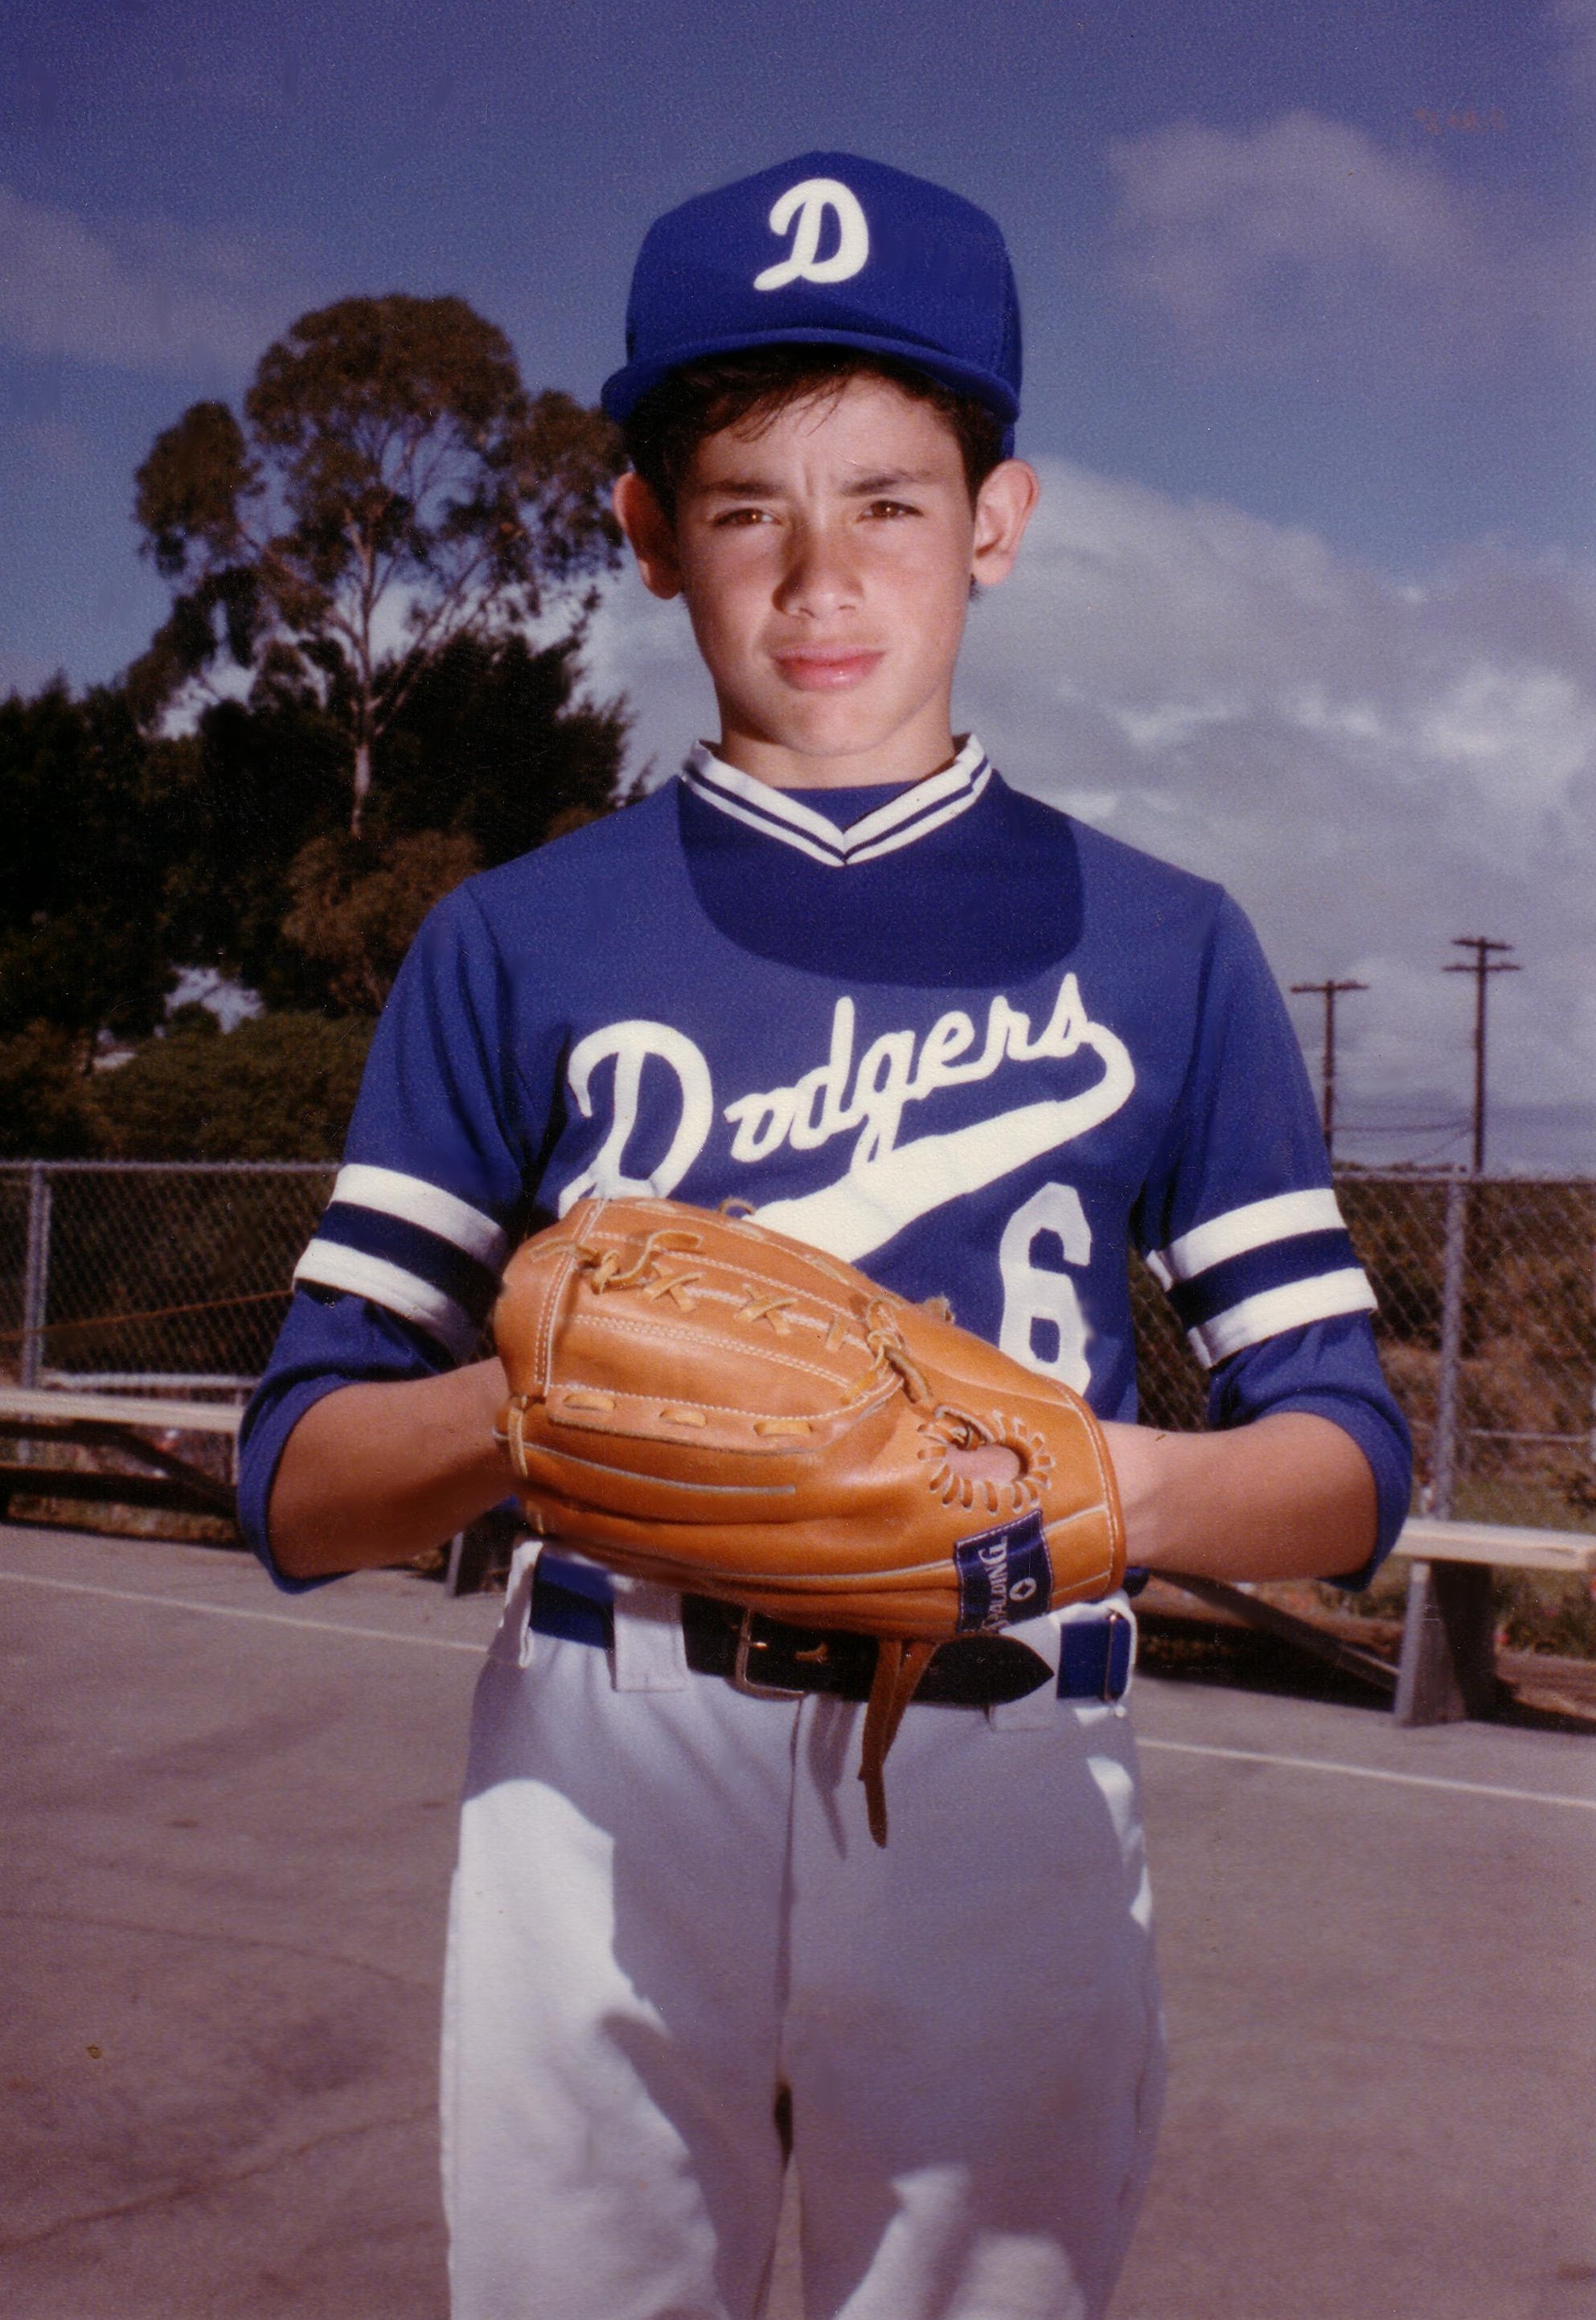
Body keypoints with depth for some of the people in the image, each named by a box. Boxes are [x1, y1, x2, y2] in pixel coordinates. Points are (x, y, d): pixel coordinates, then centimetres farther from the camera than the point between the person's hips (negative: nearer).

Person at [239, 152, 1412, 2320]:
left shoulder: (1160, 944, 7)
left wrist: (1126, 1490, -17)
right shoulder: (515, 944, 7)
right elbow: (298, 1485, 4)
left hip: (1006, 1778, 0)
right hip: (606, 1759, 0)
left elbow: (1347, 1457, 5)